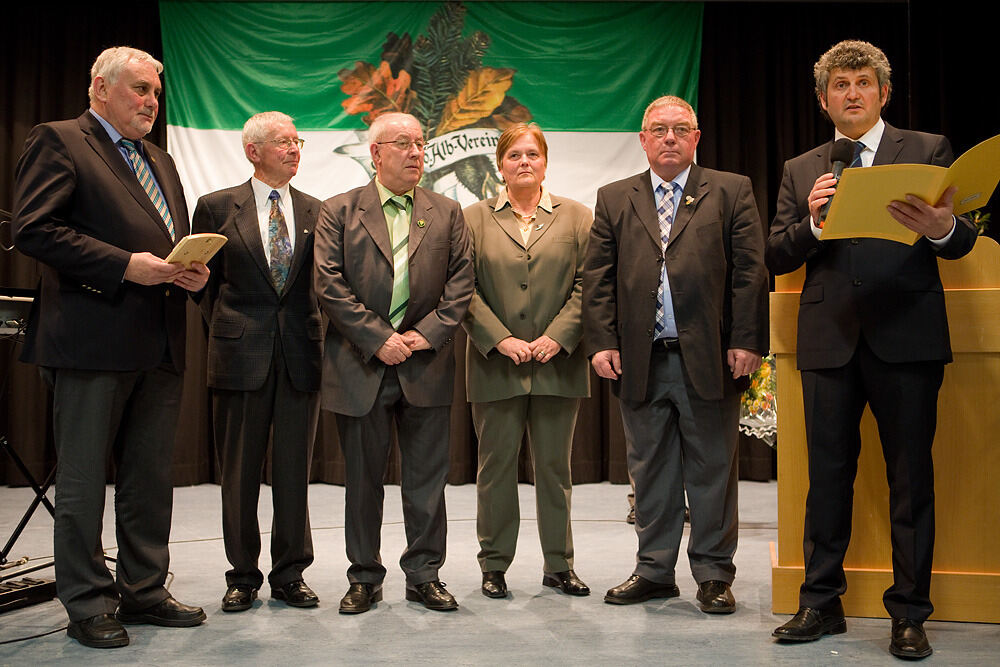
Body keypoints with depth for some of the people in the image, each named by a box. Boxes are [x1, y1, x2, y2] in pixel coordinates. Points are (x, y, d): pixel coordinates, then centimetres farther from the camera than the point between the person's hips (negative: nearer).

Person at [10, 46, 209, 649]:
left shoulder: (161, 162, 22)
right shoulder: (58, 142, -2)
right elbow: (33, 229, -14)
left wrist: (194, 272, 3)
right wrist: (124, 266, -18)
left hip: (160, 346, 8)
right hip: (94, 341, -7)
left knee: (152, 478, 13)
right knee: (83, 480, 3)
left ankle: (144, 591, 25)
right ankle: (88, 604, 15)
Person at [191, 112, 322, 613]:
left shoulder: (316, 212, 9)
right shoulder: (217, 207, 4)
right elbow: (204, 281, 8)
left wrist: (314, 334, 3)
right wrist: (227, 331, 6)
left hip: (300, 352, 1)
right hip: (240, 355, -1)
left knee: (294, 470, 6)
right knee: (239, 472, 5)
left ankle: (290, 575, 18)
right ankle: (243, 576, 19)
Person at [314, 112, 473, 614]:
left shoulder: (447, 213, 11)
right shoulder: (339, 211, 4)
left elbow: (460, 283, 5)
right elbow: (329, 284, -5)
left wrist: (429, 333, -9)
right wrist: (377, 339, -12)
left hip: (426, 364, 2)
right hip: (361, 365, -1)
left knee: (427, 477, 6)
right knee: (363, 478, 8)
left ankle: (424, 575, 19)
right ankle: (364, 578, 22)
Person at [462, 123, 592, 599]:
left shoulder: (576, 217, 9)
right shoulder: (475, 218, 7)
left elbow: (586, 285, 2)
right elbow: (464, 289, 0)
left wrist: (557, 337, -10)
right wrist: (501, 339, -11)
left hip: (558, 364, 1)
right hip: (496, 364, -1)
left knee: (555, 466, 8)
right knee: (496, 466, 5)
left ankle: (559, 565, 20)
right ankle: (494, 565, 18)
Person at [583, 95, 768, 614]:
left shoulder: (731, 192, 7)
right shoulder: (614, 200, 12)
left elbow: (750, 271, 0)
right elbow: (597, 278, 7)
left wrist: (747, 340, -9)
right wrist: (602, 342, -4)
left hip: (708, 358, -2)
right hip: (640, 361, 2)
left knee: (712, 469, 5)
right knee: (649, 470, 11)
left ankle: (713, 574, 18)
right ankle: (654, 570, 23)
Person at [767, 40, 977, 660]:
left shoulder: (928, 150, 9)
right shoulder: (801, 171, 15)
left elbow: (963, 240, 0)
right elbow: (776, 256, 8)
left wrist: (942, 228, -23)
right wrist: (813, 222, -11)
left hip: (907, 336, -2)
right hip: (829, 338, 2)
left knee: (911, 478, 2)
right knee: (828, 475, 8)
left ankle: (909, 614, 14)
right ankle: (822, 602, 19)